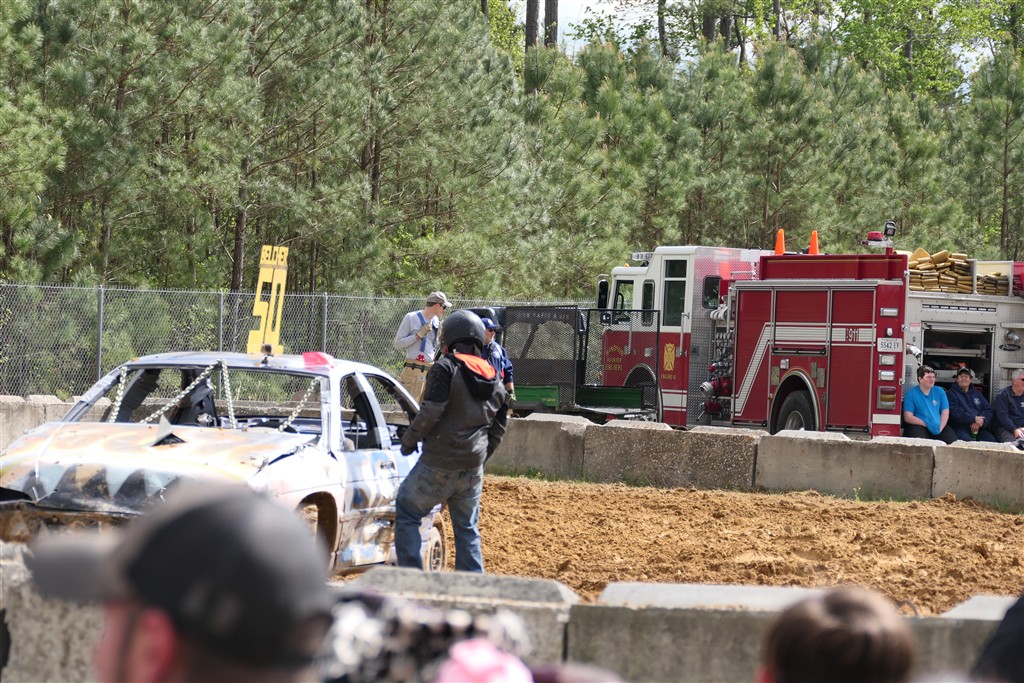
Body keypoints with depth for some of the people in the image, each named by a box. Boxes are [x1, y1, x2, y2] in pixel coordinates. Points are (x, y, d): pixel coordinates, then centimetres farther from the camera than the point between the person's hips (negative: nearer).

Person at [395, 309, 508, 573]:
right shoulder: (493, 378, 12)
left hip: (439, 464, -6)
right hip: (473, 467, 6)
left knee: (407, 512, 6)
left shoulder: (446, 368, -10)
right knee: (467, 528, 15)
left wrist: (409, 439, -5)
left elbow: (431, 411, -18)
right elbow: (499, 425, 16)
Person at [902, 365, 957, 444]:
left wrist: (940, 428, -8)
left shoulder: (939, 392, 13)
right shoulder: (912, 394, 0)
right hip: (920, 426, -5)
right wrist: (927, 425, -14)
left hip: (939, 426, 5)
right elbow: (908, 417, -6)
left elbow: (945, 413, 10)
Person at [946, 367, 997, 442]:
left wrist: (980, 422, -7)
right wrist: (974, 419, -12)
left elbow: (988, 409, 15)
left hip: (978, 428, 5)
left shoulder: (976, 394, 25)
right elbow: (955, 412, -7)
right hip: (960, 428, -5)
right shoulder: (951, 393, 8)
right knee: (968, 441, -37)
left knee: (991, 440, -25)